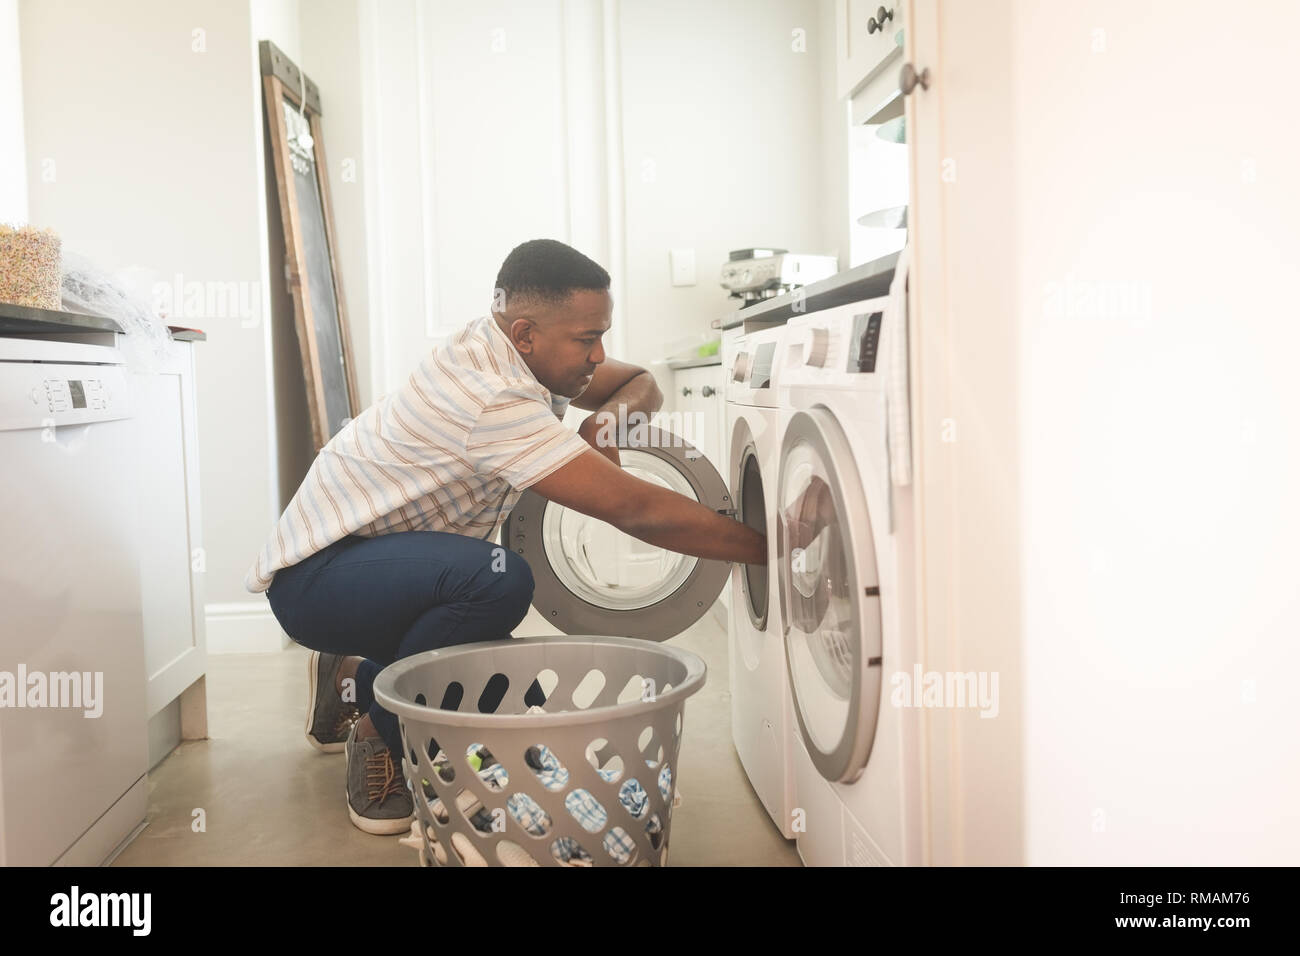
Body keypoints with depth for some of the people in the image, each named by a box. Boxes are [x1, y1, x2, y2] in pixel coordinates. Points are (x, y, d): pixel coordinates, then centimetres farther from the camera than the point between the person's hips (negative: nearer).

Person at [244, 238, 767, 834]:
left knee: (518, 698, 3)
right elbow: (636, 510, -31)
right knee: (498, 579, -36)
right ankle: (381, 738, -11)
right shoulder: (492, 399, -31)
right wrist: (767, 549, -25)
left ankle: (355, 682, 23)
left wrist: (606, 417, -14)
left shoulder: (513, 351, -2)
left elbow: (641, 384, 10)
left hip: (381, 561, 9)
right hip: (313, 574, -9)